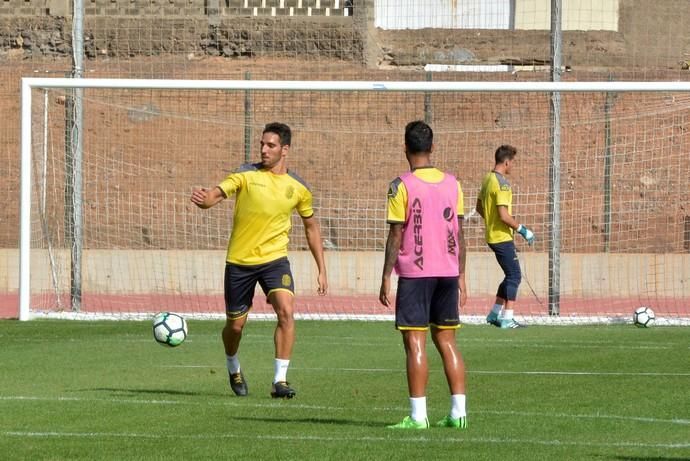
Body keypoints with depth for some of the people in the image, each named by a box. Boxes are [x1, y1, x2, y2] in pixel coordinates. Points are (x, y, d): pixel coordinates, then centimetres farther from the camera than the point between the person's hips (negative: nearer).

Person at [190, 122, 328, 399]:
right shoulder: (247, 174, -6)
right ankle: (234, 370, 42)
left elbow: (311, 226, 15)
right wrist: (203, 199, -45)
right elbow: (217, 193, -19)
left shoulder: (298, 187, 2)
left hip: (275, 259, 0)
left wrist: (321, 269, 12)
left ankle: (280, 380, -18)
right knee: (235, 325, 10)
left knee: (286, 311, -23)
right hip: (239, 261, 0)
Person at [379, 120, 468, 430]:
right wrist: (460, 276, 15)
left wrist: (386, 278, -4)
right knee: (446, 340, 11)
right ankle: (458, 411, 7)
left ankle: (418, 414, -8)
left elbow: (396, 235, -9)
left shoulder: (402, 186, -8)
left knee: (415, 341, -3)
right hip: (447, 272, 5)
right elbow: (459, 233, 8)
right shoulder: (452, 184, 7)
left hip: (415, 273, -5)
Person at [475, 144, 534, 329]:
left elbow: (479, 207, 21)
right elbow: (504, 215, -23)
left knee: (511, 275, 17)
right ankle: (507, 318, -6)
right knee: (514, 275, -4)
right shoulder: (502, 183, -18)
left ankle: (495, 313, 20)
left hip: (492, 235, 10)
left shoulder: (488, 179, 11)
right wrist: (522, 230, -15)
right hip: (502, 236, -10)